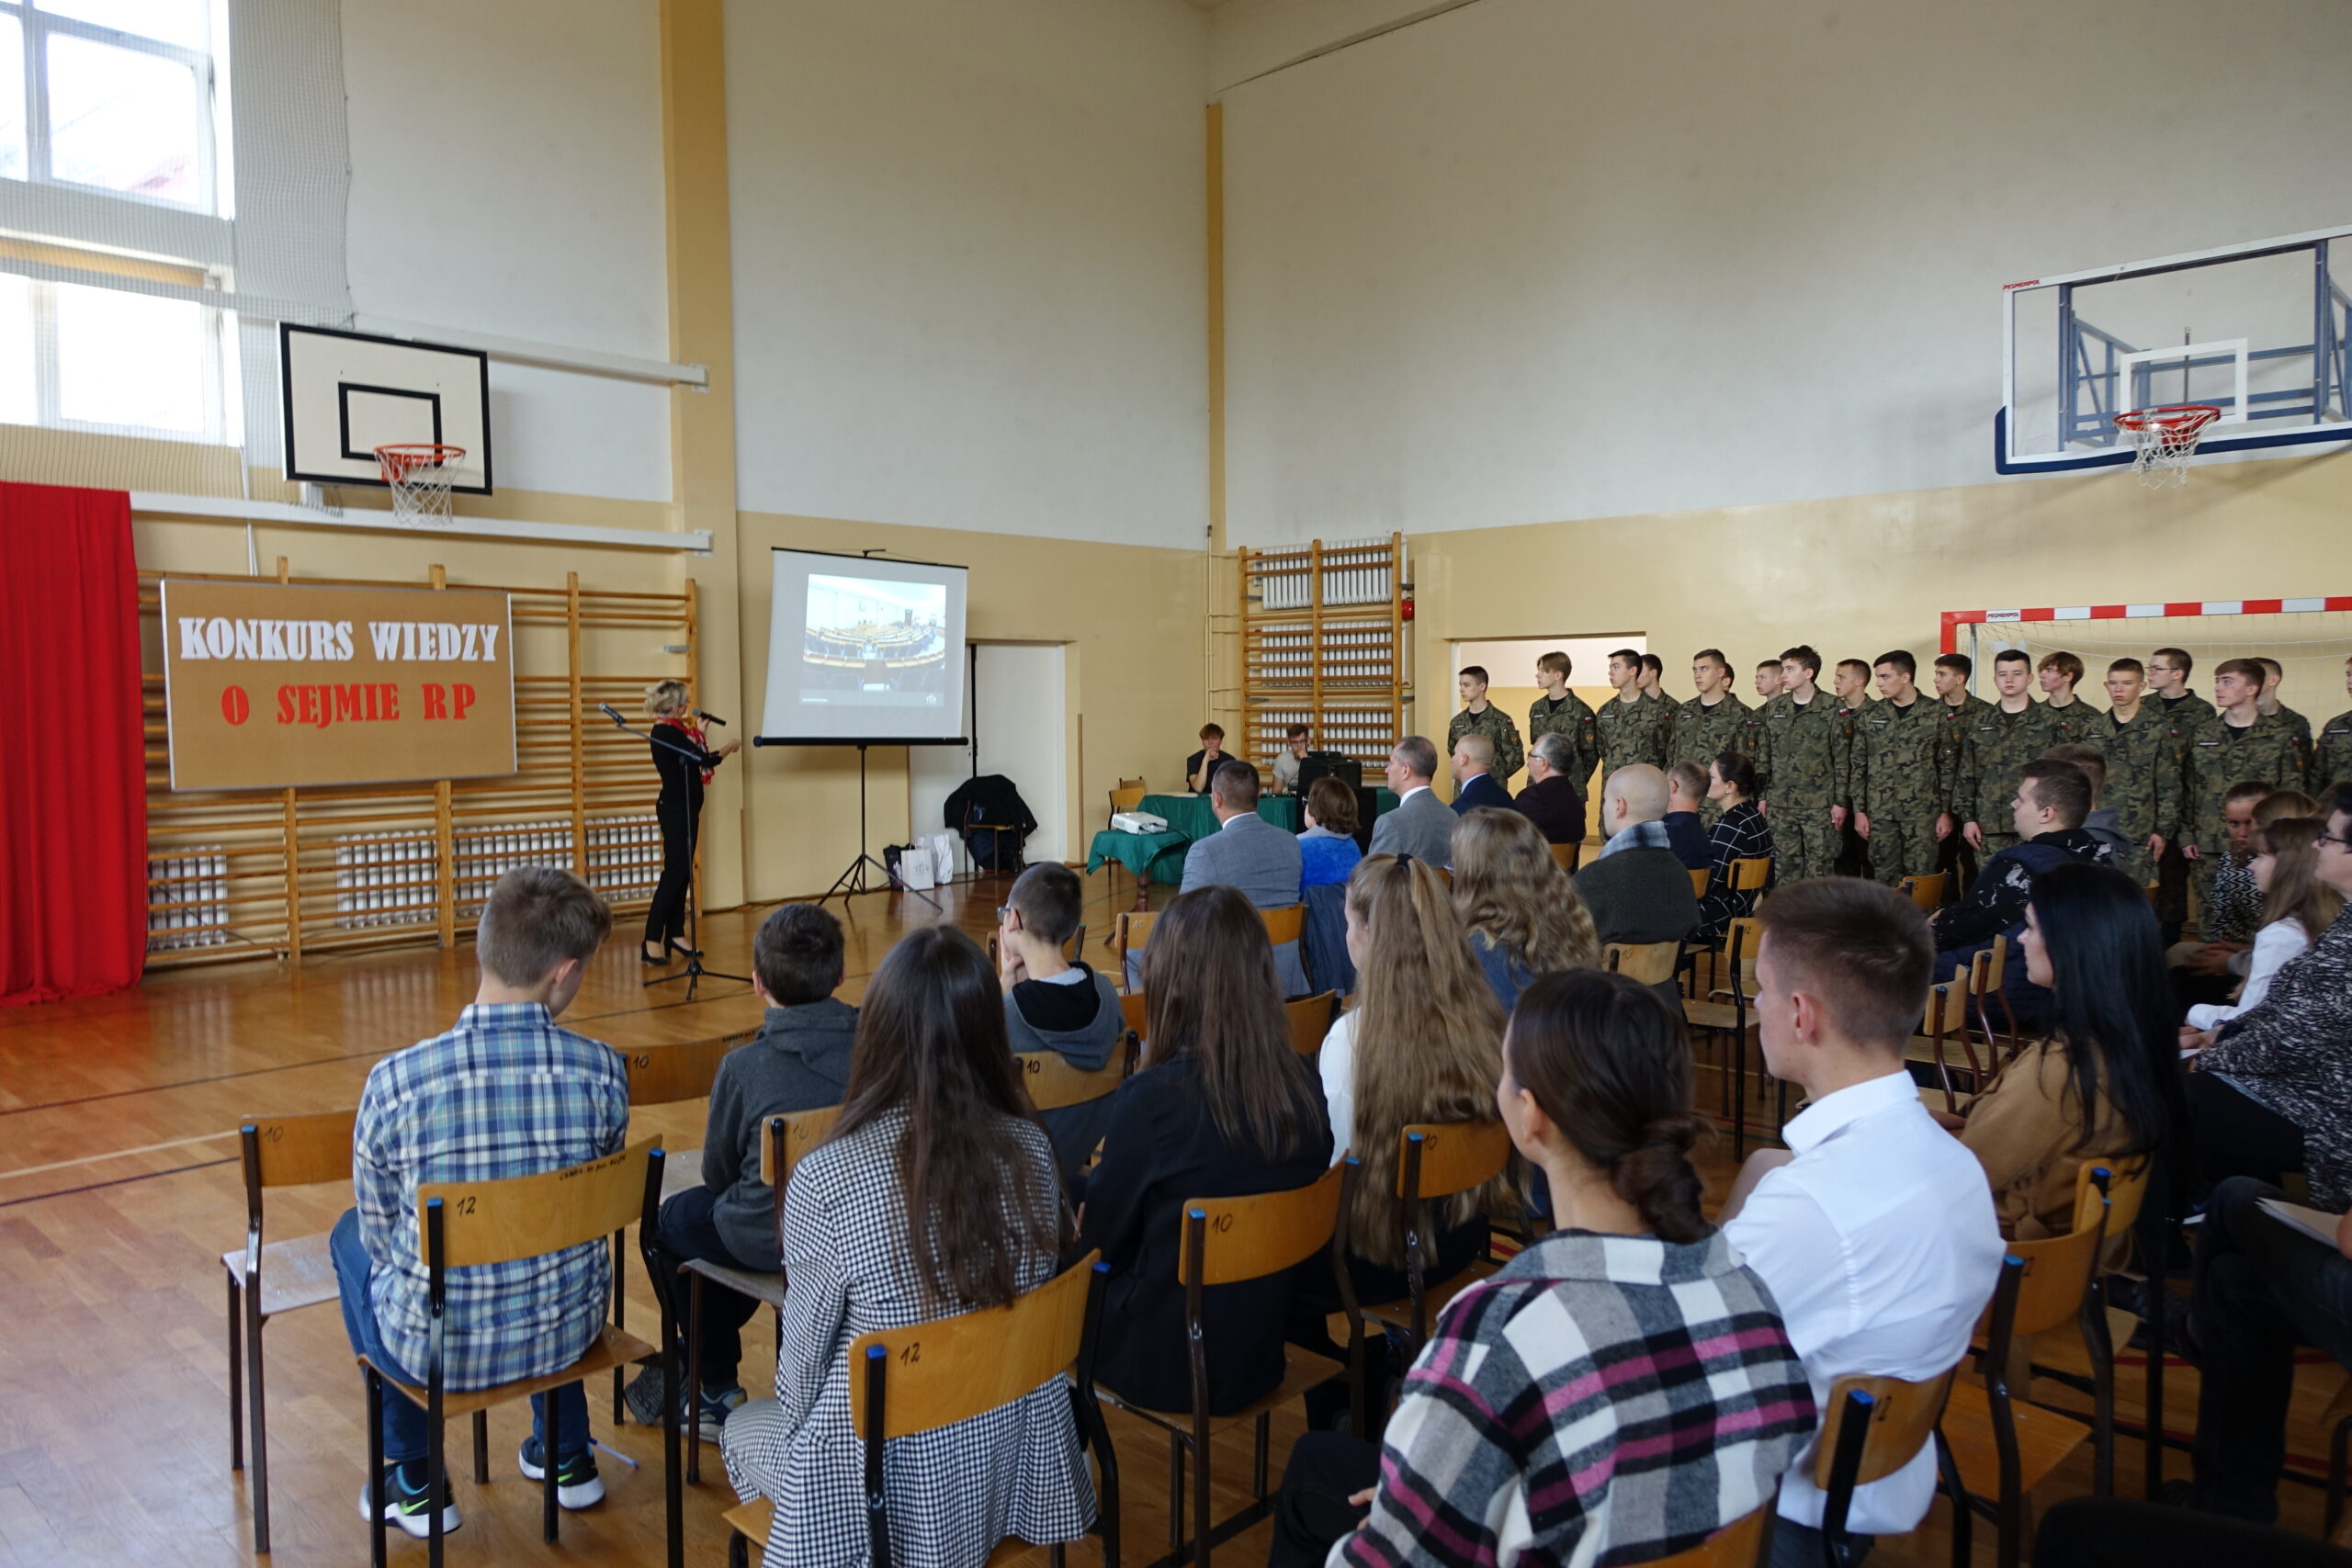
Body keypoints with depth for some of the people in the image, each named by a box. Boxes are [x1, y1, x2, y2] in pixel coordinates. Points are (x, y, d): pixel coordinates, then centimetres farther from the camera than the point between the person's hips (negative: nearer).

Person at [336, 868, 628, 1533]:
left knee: (353, 1235, 30)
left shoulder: (395, 1081, -21)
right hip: (571, 1330, 2)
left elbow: (381, 1230, -5)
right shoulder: (602, 1069, -17)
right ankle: (567, 1456, 43)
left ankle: (411, 1482, 36)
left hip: (438, 1347, -1)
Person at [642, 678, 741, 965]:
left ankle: (676, 935, 17)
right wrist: (729, 747, -2)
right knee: (674, 872, -10)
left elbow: (694, 760, 14)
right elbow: (705, 760, -18)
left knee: (683, 872, 11)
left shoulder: (673, 730, 12)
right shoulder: (665, 732, -17)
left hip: (685, 809, 10)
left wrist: (698, 734, 20)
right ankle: (652, 942, -10)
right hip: (675, 809, -10)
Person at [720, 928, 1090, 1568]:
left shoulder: (826, 1177, -24)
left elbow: (801, 1356, -12)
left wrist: (797, 1408, 10)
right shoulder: (1031, 1148, -11)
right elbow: (1026, 1299, 3)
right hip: (1013, 1451, 5)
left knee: (744, 1426, 29)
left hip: (893, 1482, -4)